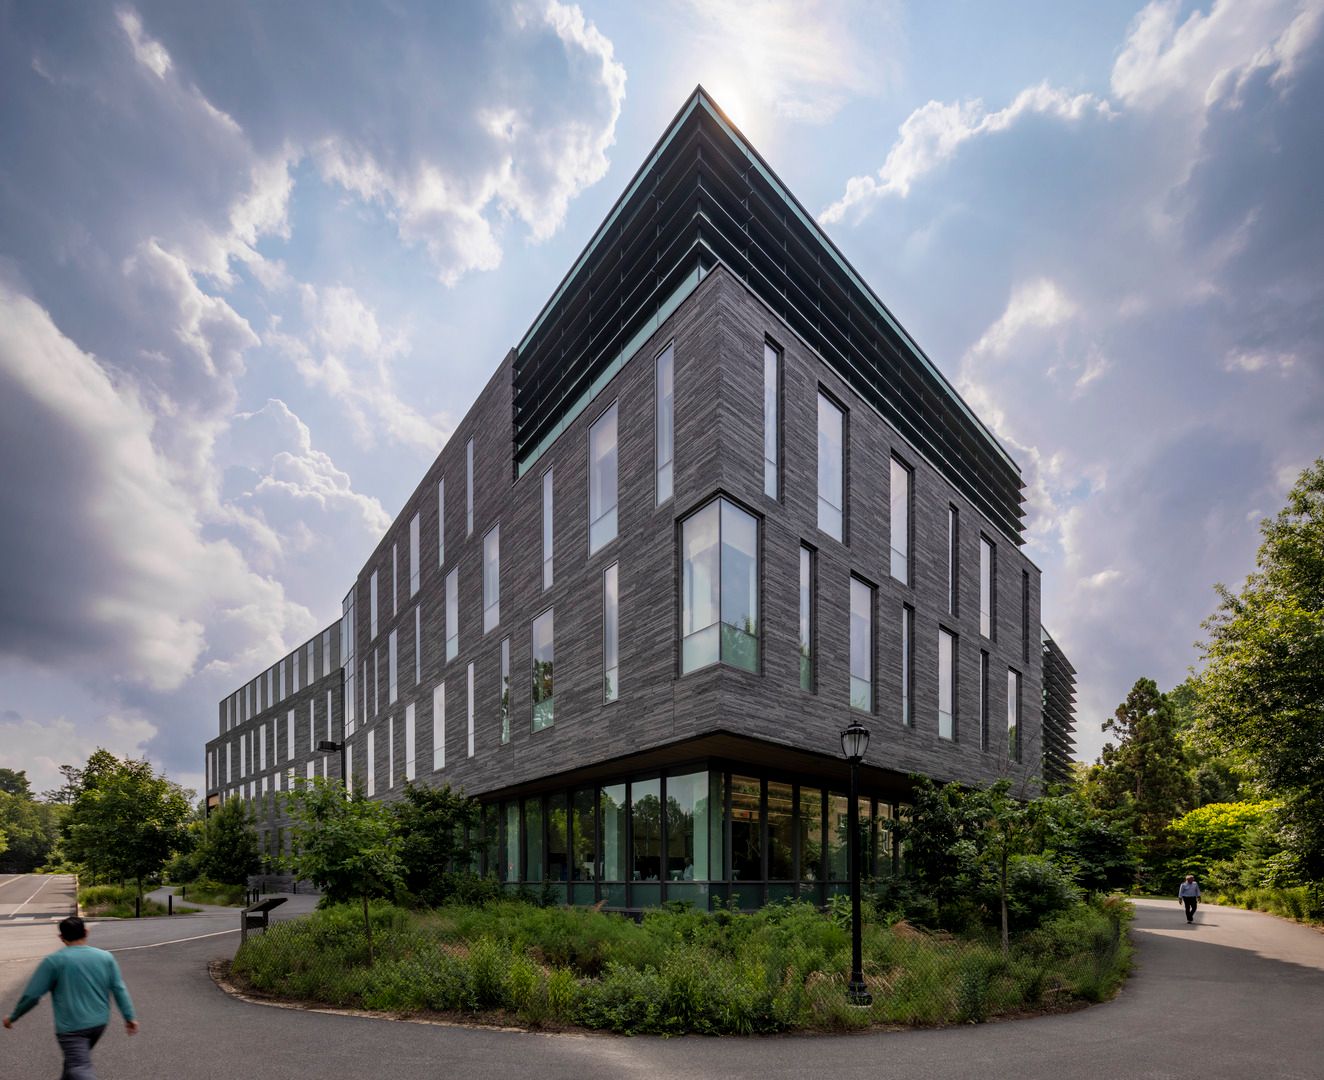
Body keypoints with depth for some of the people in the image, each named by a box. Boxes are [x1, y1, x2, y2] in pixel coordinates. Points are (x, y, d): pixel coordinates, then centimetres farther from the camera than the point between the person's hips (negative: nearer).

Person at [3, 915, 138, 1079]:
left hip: (71, 1027, -5)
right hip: (99, 1023, 5)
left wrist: (13, 1017, 11)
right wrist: (129, 1017, 4)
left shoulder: (54, 961, -8)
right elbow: (119, 989, 0)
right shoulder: (105, 957, 1)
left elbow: (32, 994, -6)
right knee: (74, 1059, 27)